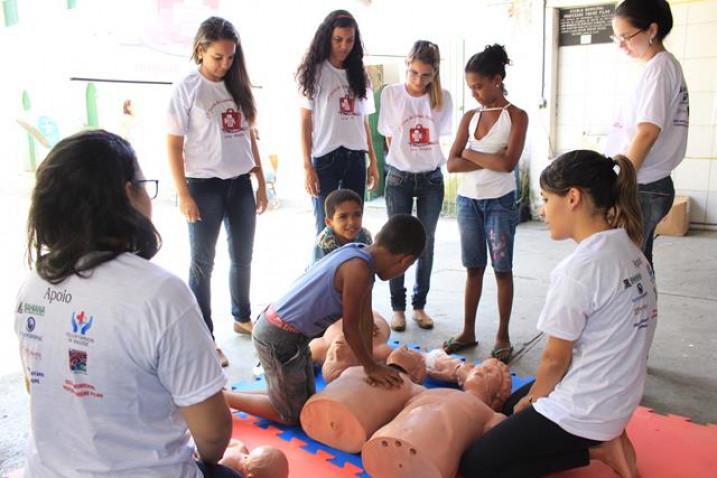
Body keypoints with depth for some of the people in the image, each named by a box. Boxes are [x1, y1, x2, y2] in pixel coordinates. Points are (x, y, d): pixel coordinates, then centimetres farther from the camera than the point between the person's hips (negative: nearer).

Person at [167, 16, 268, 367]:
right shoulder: (187, 89, -8)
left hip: (240, 183, 5)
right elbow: (173, 145, -8)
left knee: (243, 257, 16)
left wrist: (261, 183, 10)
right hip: (205, 185, -5)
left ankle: (242, 318, 36)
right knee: (203, 263, 5)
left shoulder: (237, 86, 8)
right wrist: (183, 194, -13)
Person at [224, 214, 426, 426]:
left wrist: (370, 364, 9)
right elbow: (350, 328, -17)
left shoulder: (361, 253, 1)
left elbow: (365, 316, 6)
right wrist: (371, 366, -2)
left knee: (306, 402, 22)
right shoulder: (358, 269, -27)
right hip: (279, 338, -9)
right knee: (291, 415, 8)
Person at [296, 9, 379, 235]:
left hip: (355, 159, 4)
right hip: (325, 158, -4)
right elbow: (305, 123, -3)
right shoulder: (314, 72, 0)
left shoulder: (359, 74, 12)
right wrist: (307, 166, -10)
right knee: (326, 227, 1)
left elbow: (364, 121, 15)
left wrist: (372, 161, 11)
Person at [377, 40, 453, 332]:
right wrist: (405, 159, 5)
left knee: (426, 243, 7)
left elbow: (440, 136, 9)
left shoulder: (442, 98, -2)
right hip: (399, 178, -1)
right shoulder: (391, 94, -5)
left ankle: (419, 305, 20)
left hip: (431, 179, 2)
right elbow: (389, 138, 2)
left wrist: (425, 160, 8)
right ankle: (398, 308, 14)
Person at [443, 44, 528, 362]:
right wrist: (490, 160, -13)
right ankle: (468, 332, 21)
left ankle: (503, 336, 15)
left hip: (499, 202, -4)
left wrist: (471, 154, -8)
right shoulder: (469, 117, 7)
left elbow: (508, 163, -19)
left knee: (502, 269, 4)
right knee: (473, 267, 11)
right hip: (467, 201, 4)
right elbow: (452, 164, -3)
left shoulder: (516, 116, -4)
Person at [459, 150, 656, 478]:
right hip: (616, 400, 9)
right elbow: (607, 343, 7)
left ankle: (594, 449, -3)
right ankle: (602, 440, 12)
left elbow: (555, 358, -16)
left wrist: (532, 400, 5)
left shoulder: (579, 268, -26)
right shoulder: (629, 251, 1)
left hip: (581, 411, -9)